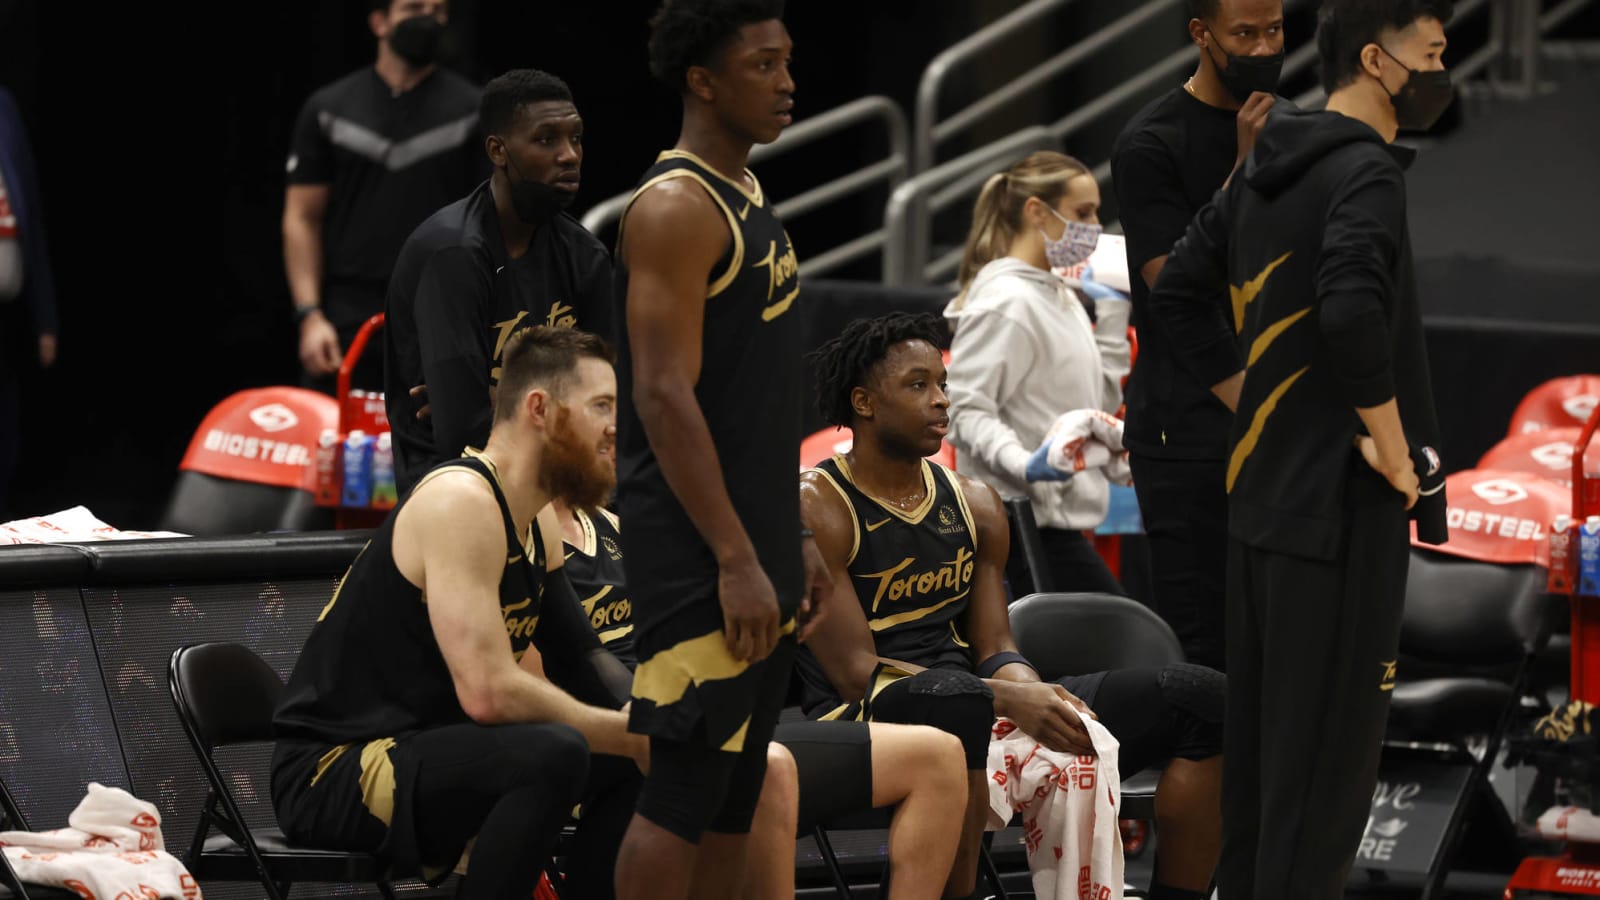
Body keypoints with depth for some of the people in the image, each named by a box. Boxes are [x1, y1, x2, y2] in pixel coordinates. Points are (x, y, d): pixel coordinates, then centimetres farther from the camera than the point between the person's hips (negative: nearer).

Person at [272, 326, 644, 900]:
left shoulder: (540, 528, 12)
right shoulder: (461, 503, -18)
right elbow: (489, 692, -26)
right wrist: (628, 732, -17)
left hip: (414, 755, 10)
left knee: (633, 763, 12)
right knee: (553, 753, -31)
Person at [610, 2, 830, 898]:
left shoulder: (749, 197, 15)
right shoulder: (675, 208, -15)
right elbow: (665, 398, -20)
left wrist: (797, 540, 19)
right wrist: (736, 562, -22)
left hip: (759, 545, 10)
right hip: (699, 555, -10)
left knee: (736, 790, 12)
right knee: (681, 795, -8)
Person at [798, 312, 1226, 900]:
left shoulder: (974, 505, 16)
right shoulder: (816, 510, -6)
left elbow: (995, 649, 13)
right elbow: (856, 671, -13)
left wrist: (1042, 698, -13)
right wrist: (1008, 699, -23)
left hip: (979, 709, 7)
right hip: (864, 720, -7)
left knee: (1201, 697, -5)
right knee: (957, 698, -45)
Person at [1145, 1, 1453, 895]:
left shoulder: (1266, 170, 12)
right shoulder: (1366, 170, -15)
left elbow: (1180, 292, 19)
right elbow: (1352, 310, -31)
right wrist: (1392, 445, -19)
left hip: (1261, 489, 9)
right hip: (1343, 507, -9)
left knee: (1260, 736, 14)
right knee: (1329, 751, -6)